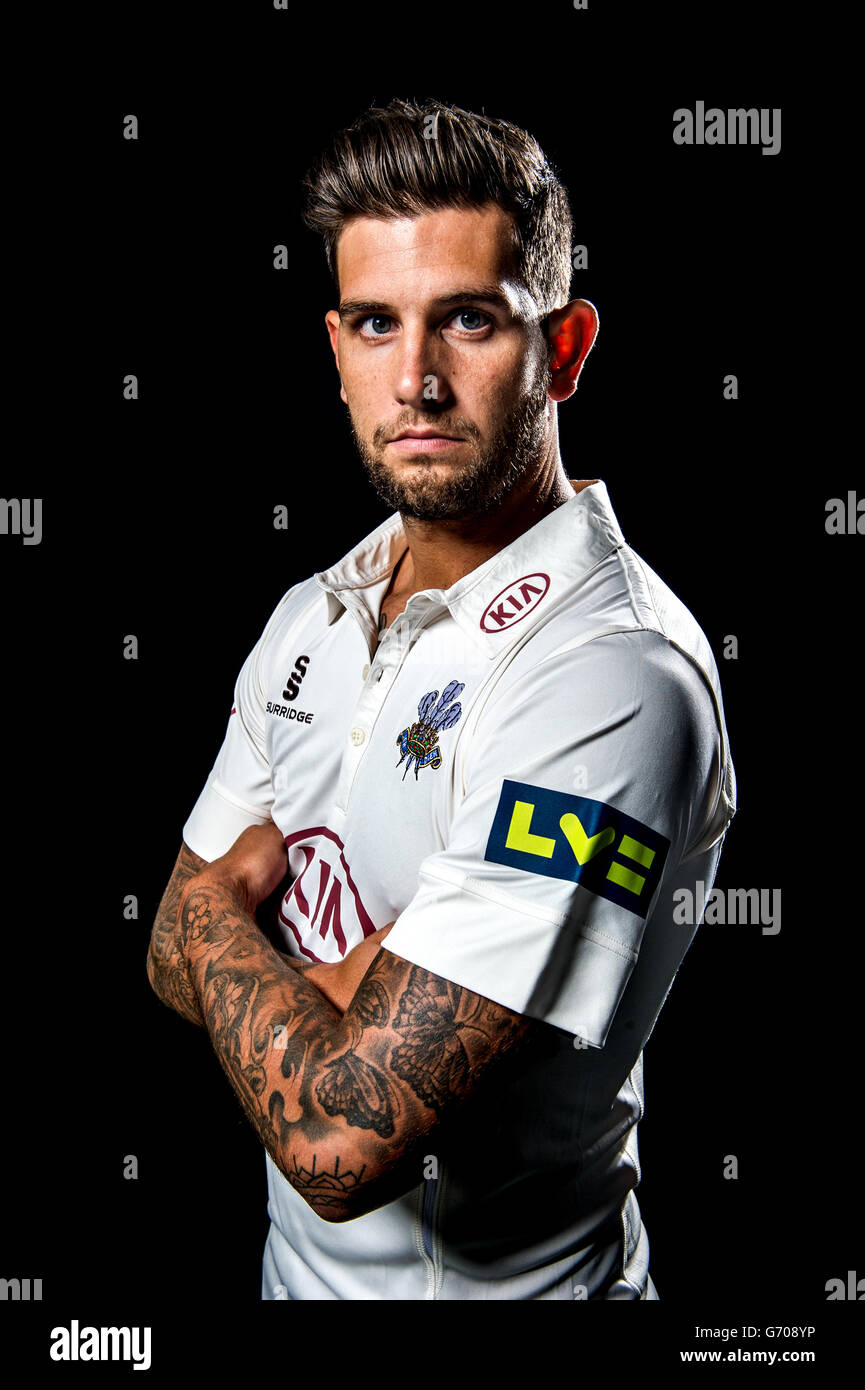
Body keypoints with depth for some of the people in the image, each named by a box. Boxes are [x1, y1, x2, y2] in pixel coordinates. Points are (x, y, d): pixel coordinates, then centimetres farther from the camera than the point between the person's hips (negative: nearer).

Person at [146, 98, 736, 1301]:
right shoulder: (311, 617, -2)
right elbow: (179, 961, 2)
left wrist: (220, 908, -13)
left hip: (500, 1275, -6)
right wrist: (352, 995, -19)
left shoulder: (615, 680, -29)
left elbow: (340, 1139, -31)